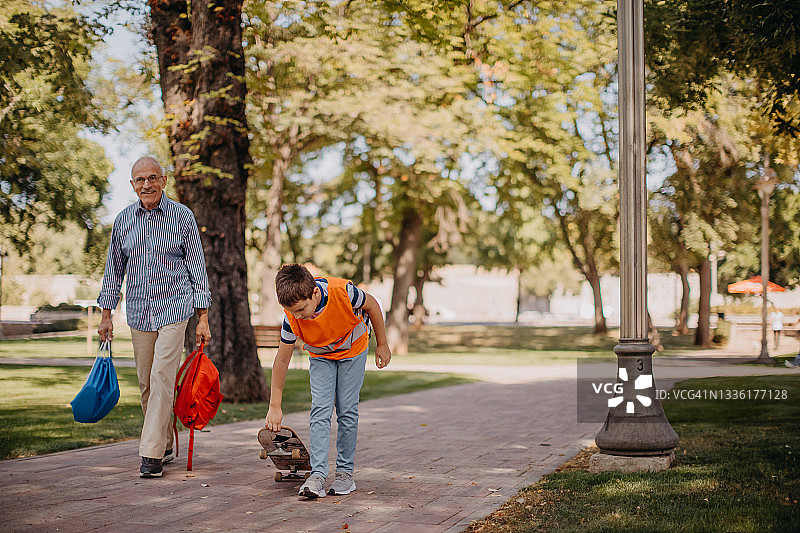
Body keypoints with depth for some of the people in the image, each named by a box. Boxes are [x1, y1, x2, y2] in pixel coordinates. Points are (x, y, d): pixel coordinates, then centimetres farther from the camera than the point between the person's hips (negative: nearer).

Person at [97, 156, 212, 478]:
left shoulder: (182, 216, -2)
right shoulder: (123, 220, 6)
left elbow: (197, 267, 0)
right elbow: (114, 268, 15)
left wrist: (203, 318, -3)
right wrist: (106, 314, 12)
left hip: (174, 309, -4)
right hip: (138, 312, 4)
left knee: (162, 378, -14)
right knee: (146, 384, 7)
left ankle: (152, 454, -13)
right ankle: (165, 447, 22)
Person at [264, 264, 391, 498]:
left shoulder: (342, 292, -37)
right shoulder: (292, 317, -28)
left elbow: (371, 305, -15)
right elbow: (282, 359, -16)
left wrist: (382, 345, -5)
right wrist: (275, 406, -13)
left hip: (353, 350, -1)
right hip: (320, 356, 1)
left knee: (347, 411, -4)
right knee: (320, 410, -12)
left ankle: (345, 472, 6)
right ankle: (317, 474, -15)